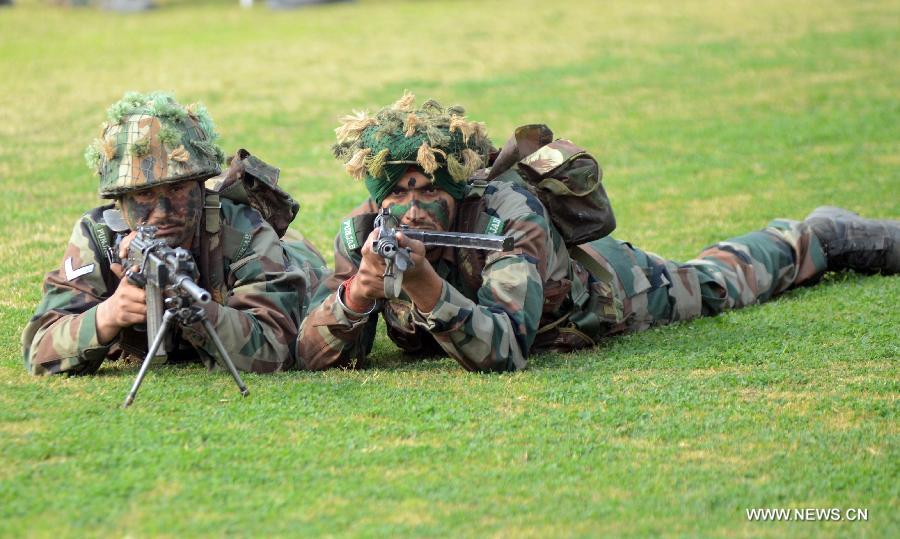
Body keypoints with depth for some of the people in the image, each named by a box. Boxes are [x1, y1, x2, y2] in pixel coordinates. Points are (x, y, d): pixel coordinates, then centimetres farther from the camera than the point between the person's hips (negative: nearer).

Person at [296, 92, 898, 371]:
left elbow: (505, 352, -52)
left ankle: (817, 238, 51)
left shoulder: (509, 216, -44)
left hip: (598, 284, -3)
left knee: (714, 283, 23)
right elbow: (315, 356, -33)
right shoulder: (363, 234, -32)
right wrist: (359, 291, -54)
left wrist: (424, 285, -67)